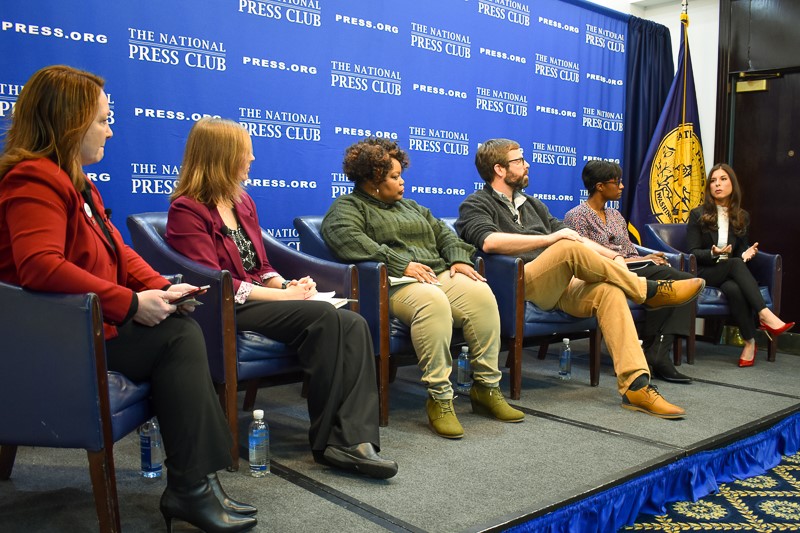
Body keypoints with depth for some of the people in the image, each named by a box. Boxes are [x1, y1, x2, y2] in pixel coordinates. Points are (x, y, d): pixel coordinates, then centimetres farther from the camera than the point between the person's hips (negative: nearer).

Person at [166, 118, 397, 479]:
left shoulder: (243, 202, 21)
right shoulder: (186, 210, -4)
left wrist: (288, 285, 1)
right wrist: (282, 296, -16)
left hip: (261, 299, 7)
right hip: (229, 311, -7)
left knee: (354, 324, -19)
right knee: (325, 317, -29)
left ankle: (354, 439, -29)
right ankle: (327, 440, -18)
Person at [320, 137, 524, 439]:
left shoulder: (409, 206, 31)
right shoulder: (347, 208, 7)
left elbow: (443, 233, 29)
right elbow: (347, 239, -15)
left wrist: (459, 259, 6)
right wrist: (401, 264, -20)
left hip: (439, 275, 7)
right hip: (394, 285, -7)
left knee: (481, 293, -22)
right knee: (432, 301, -38)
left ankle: (486, 388, -15)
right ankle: (439, 399, -32)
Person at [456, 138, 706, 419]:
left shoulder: (531, 203, 29)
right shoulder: (476, 205, 4)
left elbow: (571, 235, 25)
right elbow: (490, 241, -19)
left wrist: (613, 257, 10)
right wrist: (550, 239, -17)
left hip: (558, 286, 7)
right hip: (520, 285, -7)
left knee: (609, 291, -22)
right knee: (569, 248, -30)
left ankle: (635, 386, -28)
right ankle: (650, 291, -10)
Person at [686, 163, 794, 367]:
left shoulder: (741, 217, 14)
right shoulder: (698, 215, 4)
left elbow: (740, 249, 16)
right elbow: (692, 252, -1)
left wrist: (745, 253, -9)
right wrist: (713, 253, -21)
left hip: (730, 273, 2)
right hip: (704, 273, -2)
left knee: (734, 289, -37)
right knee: (736, 264, -36)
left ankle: (750, 342, -35)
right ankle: (765, 316, -43)